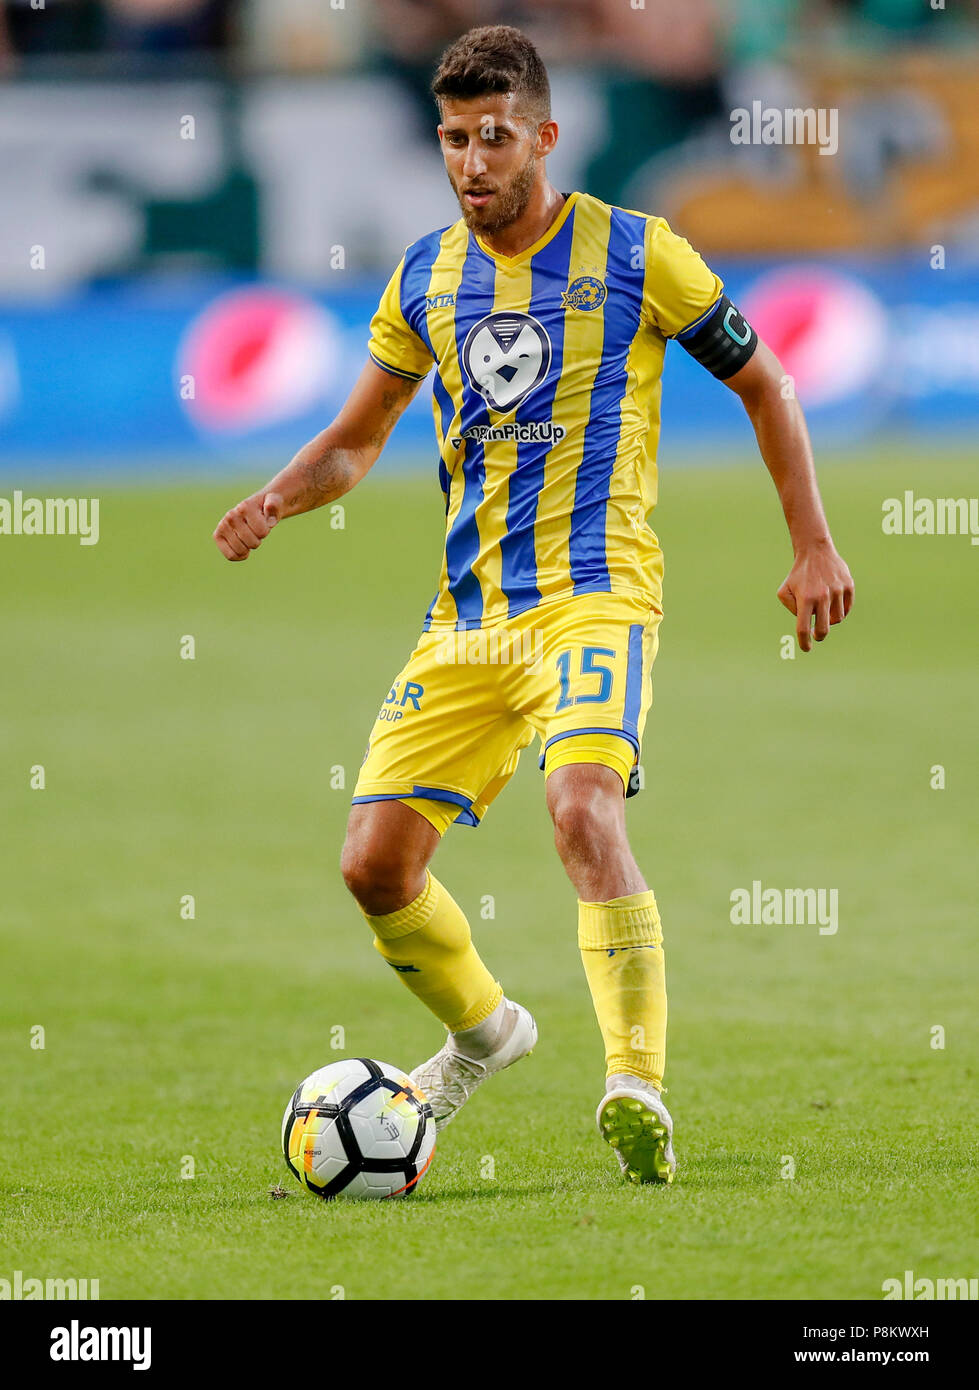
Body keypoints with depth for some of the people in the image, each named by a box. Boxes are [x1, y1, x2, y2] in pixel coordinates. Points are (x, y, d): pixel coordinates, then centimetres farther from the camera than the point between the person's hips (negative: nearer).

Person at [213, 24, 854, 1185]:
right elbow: (357, 438, 22)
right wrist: (281, 497, 0)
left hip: (594, 591, -5)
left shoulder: (632, 253, -1)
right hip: (467, 615, 5)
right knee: (375, 861, -2)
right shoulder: (424, 278, 11)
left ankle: (637, 1087, -34)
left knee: (583, 809, -30)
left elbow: (762, 387, 9)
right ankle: (481, 1028, 28)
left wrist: (813, 545, 5)